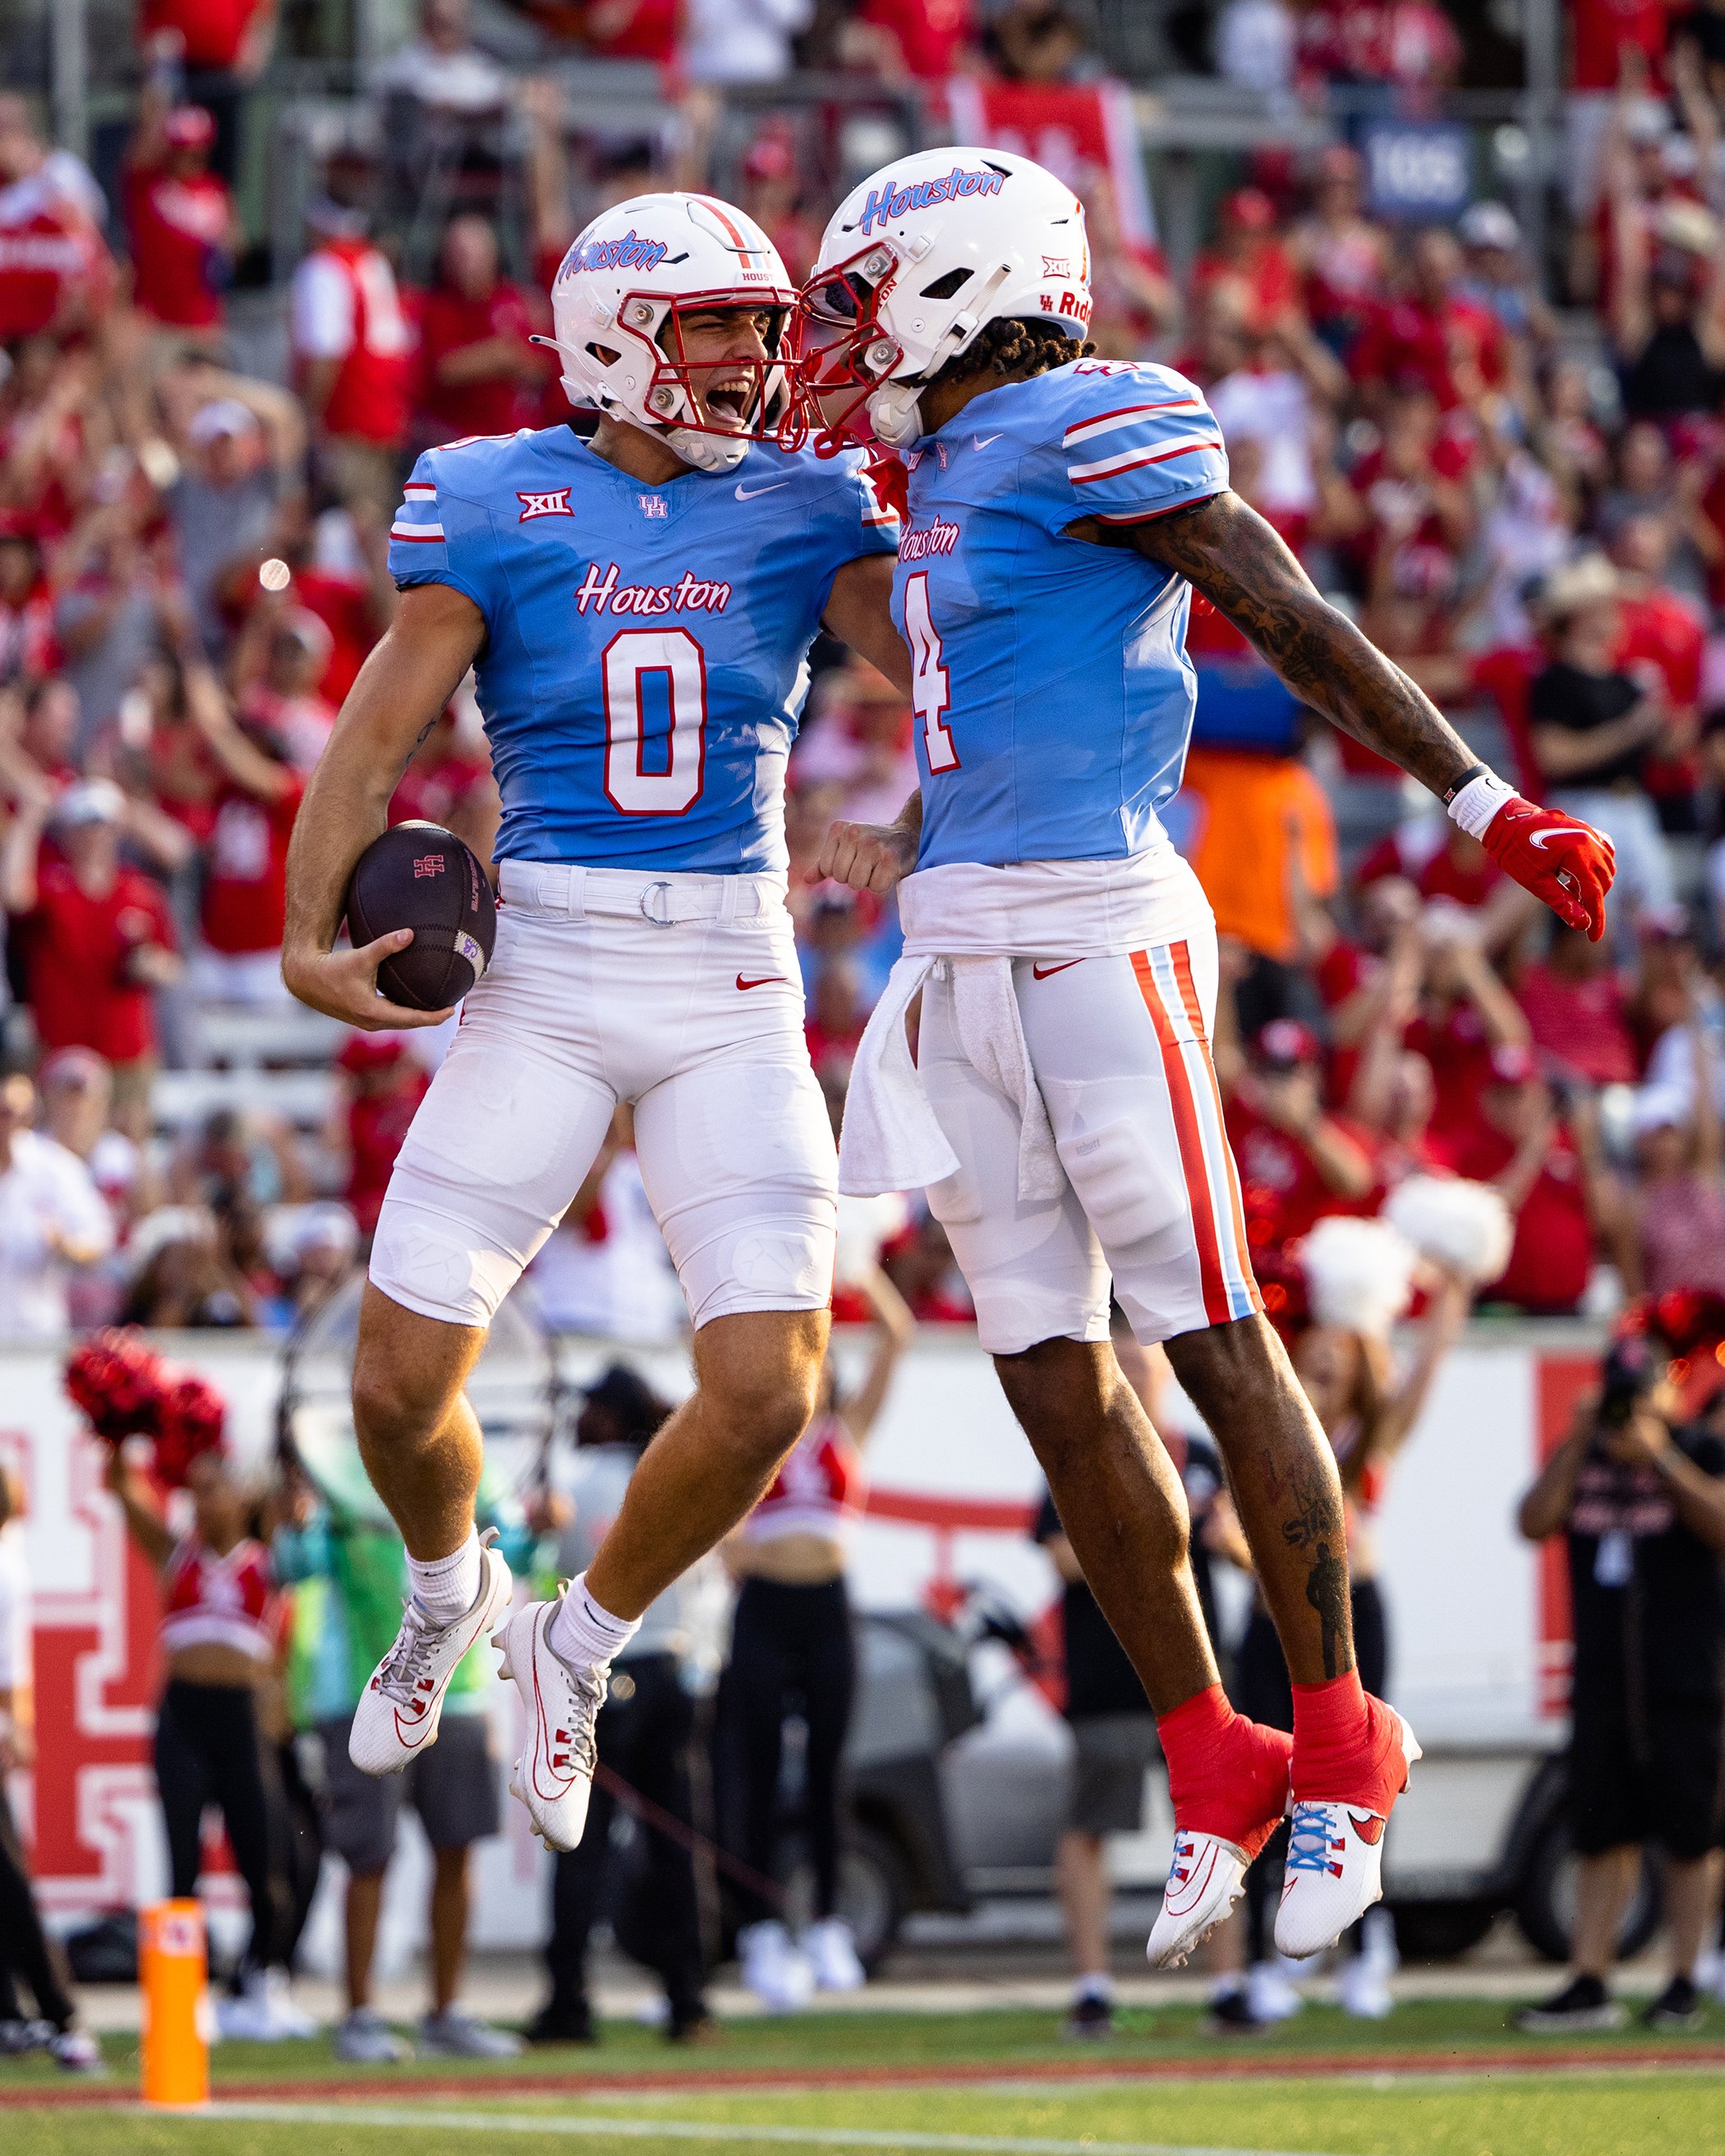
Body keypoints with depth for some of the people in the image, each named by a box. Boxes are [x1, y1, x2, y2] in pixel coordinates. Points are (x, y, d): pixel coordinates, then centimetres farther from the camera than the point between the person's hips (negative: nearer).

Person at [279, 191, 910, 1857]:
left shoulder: (801, 511, 5)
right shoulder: (502, 506, -1)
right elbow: (378, 731, -2)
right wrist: (310, 933, -13)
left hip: (732, 988, 1)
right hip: (542, 980, -1)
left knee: (765, 1393, -12)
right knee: (400, 1387, -5)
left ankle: (582, 1643, 16)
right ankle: (449, 1593, 32)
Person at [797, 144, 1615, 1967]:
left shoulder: (1089, 432, -9)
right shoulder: (957, 473, 17)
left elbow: (1300, 630, -11)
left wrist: (1482, 806, -13)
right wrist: (909, 845, 38)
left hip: (1092, 931, -9)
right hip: (968, 958, 9)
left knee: (1212, 1339, -6)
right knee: (1051, 1374, 6)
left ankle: (1337, 1744, 3)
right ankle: (1208, 1767, 14)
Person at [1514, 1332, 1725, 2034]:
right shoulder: (1582, 1456, 13)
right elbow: (1535, 1523, 0)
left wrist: (1659, 1457, -17)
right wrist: (1578, 1442, -7)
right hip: (1603, 1677, 4)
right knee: (1604, 1835, 3)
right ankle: (1588, 1983, 2)